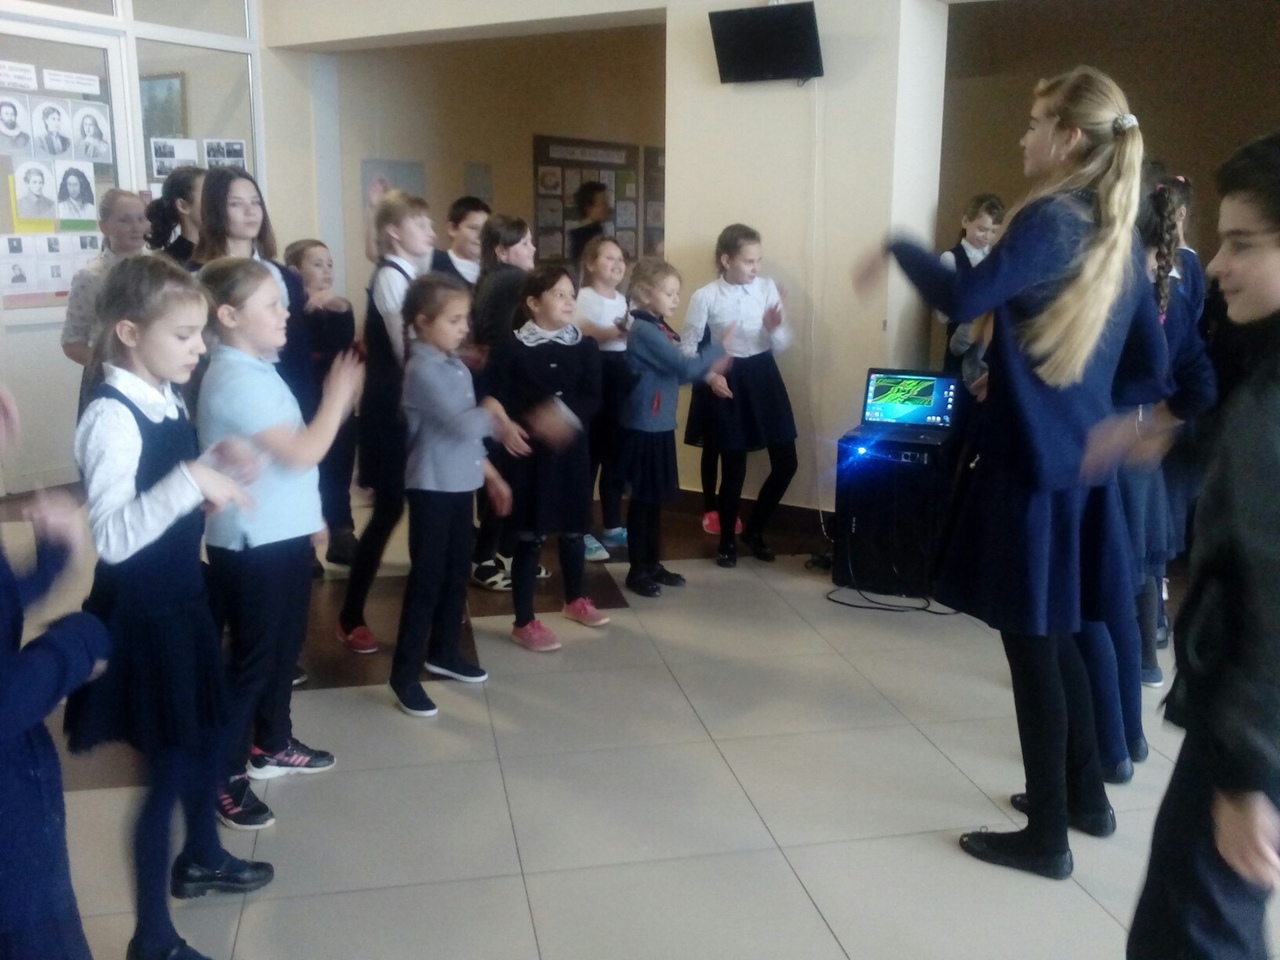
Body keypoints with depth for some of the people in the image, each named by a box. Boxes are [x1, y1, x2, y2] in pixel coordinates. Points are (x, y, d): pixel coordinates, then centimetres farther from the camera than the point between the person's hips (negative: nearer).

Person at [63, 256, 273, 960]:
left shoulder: (168, 402, 4)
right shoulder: (113, 416, -23)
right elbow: (111, 537, -33)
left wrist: (215, 467, -1)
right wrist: (191, 481, -39)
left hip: (180, 598, 9)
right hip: (140, 615, -9)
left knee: (205, 735, 23)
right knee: (166, 767, 1)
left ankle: (201, 859, 47)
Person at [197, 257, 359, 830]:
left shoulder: (256, 369, 10)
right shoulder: (236, 380, -22)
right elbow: (302, 453, -25)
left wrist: (336, 404, 6)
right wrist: (338, 394, -14)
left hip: (283, 533, 10)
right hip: (252, 543, -10)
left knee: (284, 647, 21)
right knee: (252, 658, 1)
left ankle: (271, 745, 39)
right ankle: (223, 779, 15)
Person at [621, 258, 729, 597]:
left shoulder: (660, 330, 11)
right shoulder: (644, 332, -18)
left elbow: (676, 371, 15)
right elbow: (685, 367, -21)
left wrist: (709, 370, 2)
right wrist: (719, 347, -9)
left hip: (660, 426, 9)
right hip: (645, 428, -9)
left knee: (657, 498, 15)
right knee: (643, 498, 0)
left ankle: (653, 564, 26)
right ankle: (637, 571, 11)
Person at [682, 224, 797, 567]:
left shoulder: (767, 288, 0)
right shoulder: (705, 297, -9)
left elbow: (783, 344, 2)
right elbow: (688, 347, -2)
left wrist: (775, 328, -20)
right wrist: (709, 376, -16)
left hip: (763, 377, 4)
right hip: (726, 382, -4)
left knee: (786, 462, 4)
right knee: (734, 468, 2)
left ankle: (754, 530, 27)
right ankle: (727, 541, 25)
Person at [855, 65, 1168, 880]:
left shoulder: (1050, 221, -15)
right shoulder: (1121, 235, 11)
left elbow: (964, 298, -29)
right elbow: (1154, 363, 15)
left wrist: (898, 248, -12)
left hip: (1034, 462, -8)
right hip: (1083, 461, 9)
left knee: (1032, 641, 1)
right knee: (1055, 633, 20)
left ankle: (1047, 836, 12)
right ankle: (1087, 796, 33)